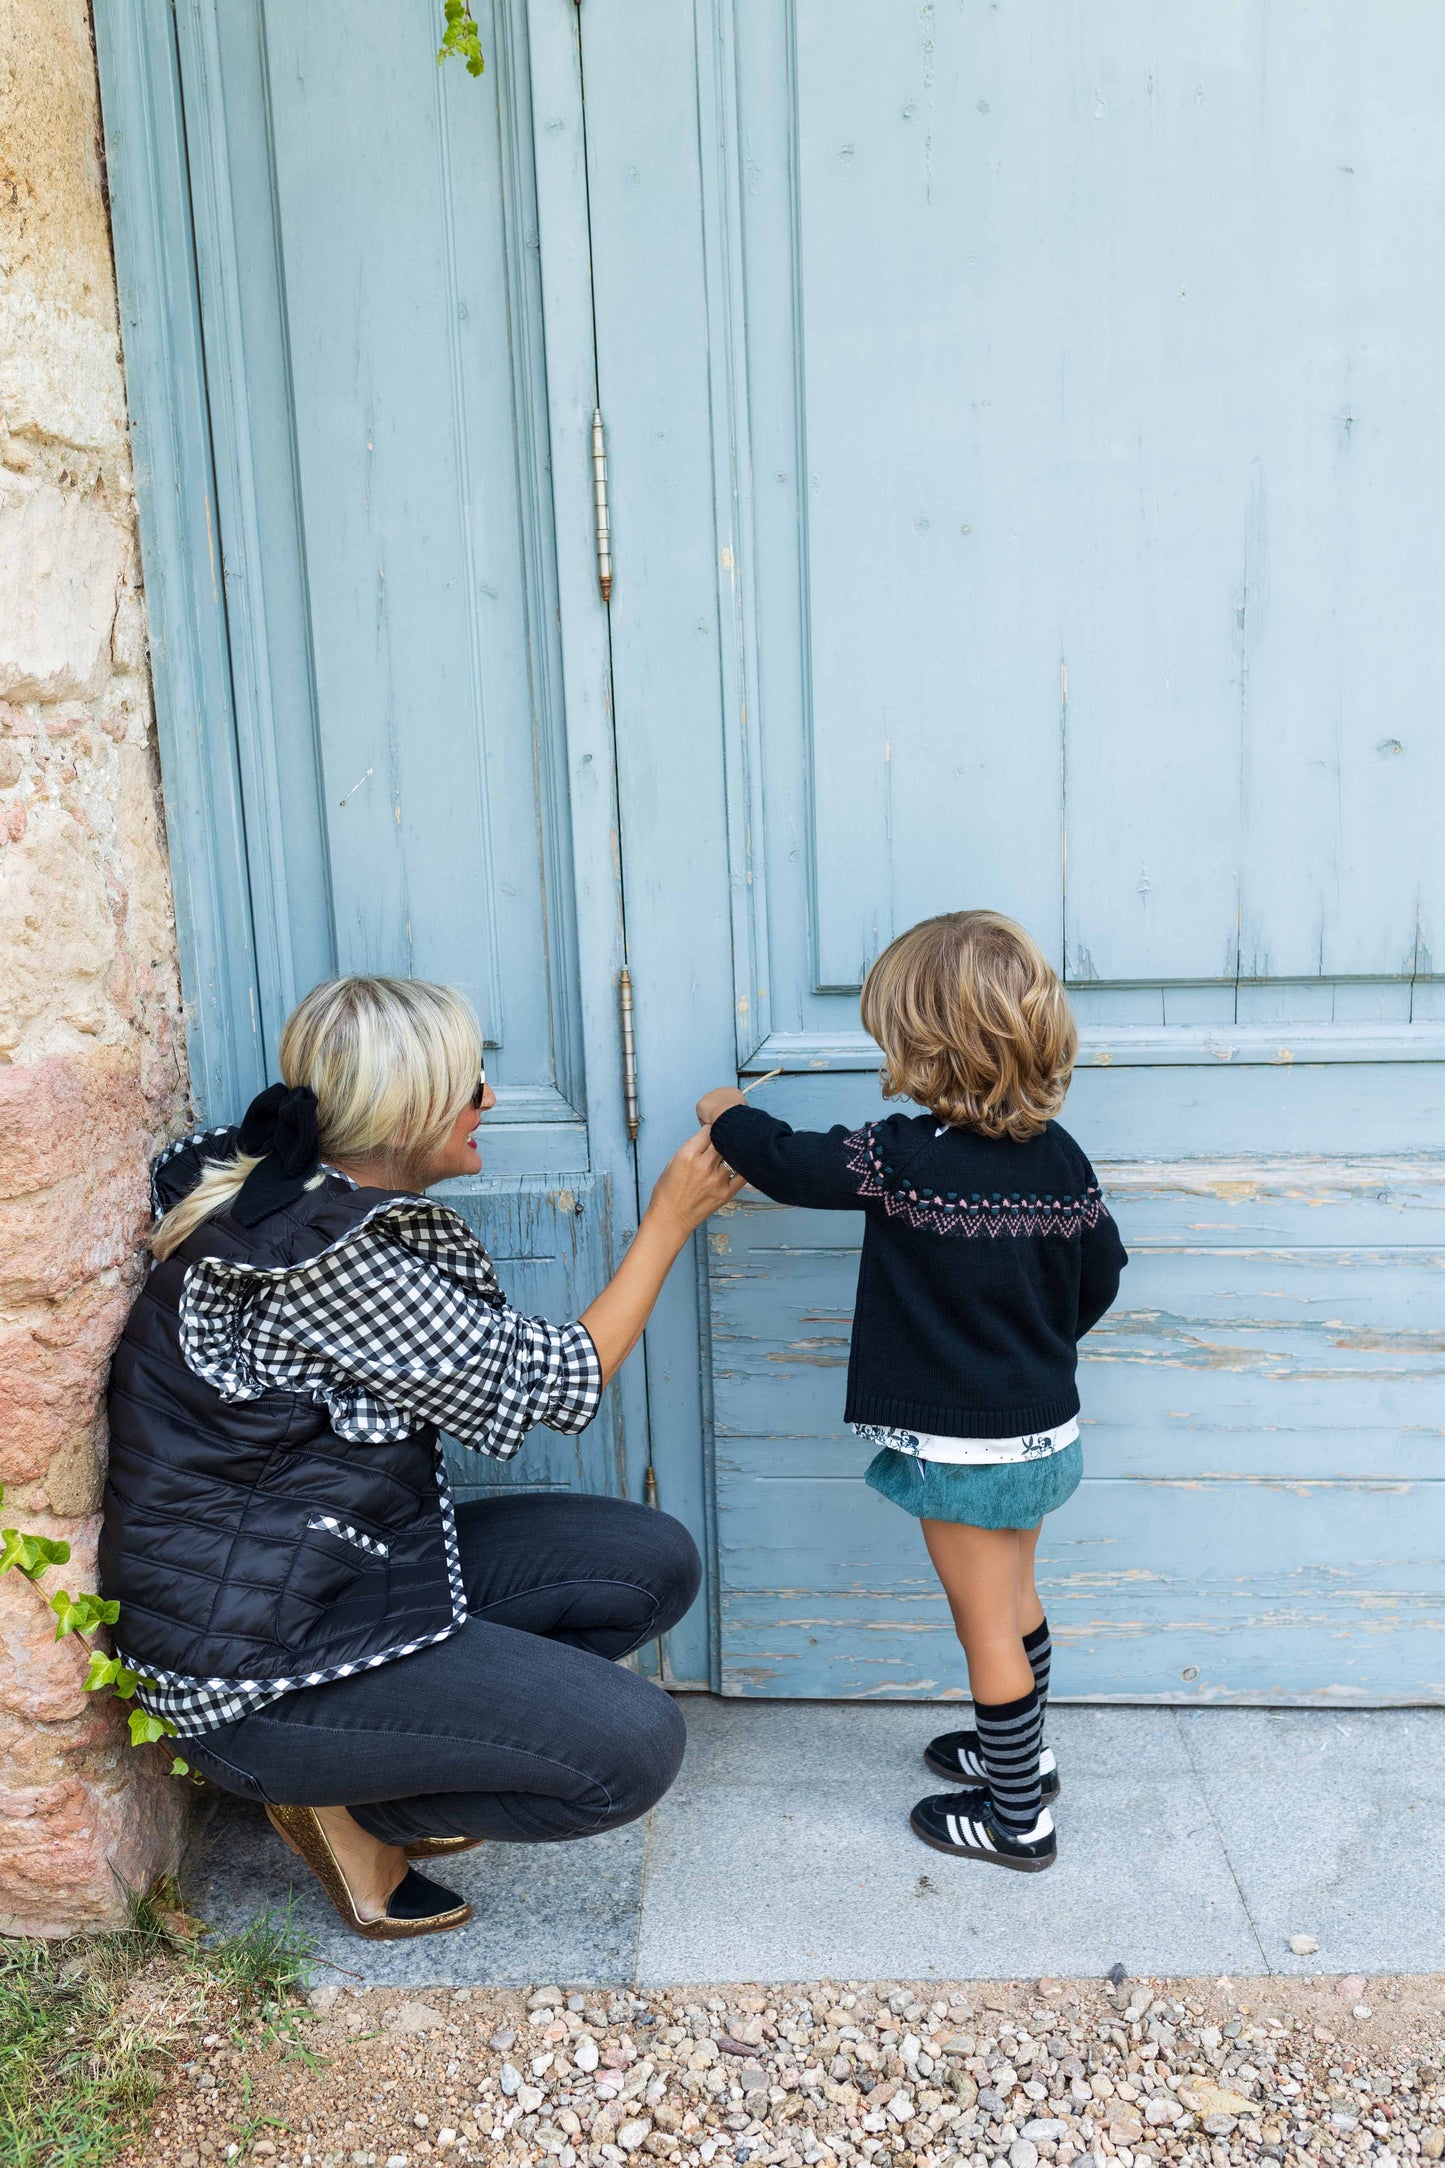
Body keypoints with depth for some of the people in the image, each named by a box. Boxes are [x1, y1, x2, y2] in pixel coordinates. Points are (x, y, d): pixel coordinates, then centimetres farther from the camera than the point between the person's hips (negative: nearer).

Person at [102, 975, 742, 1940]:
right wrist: (670, 1219, -5)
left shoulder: (307, 1198, 2)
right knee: (634, 1746, -15)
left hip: (362, 1563, 10)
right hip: (259, 1667, -10)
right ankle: (342, 1799, 5)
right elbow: (561, 1382, -15)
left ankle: (408, 1750, 11)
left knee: (656, 1562, 3)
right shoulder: (327, 1260, -27)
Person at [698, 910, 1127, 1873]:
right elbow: (1100, 1275, 7)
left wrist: (730, 1114, 6)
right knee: (1015, 1602, 27)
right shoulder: (1060, 1157, -5)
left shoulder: (905, 1159, -25)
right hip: (1044, 1429, 7)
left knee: (989, 1628, 10)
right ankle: (1023, 1755, 46)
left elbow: (788, 1163, -14)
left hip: (962, 1450, -7)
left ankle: (1017, 1819, 26)